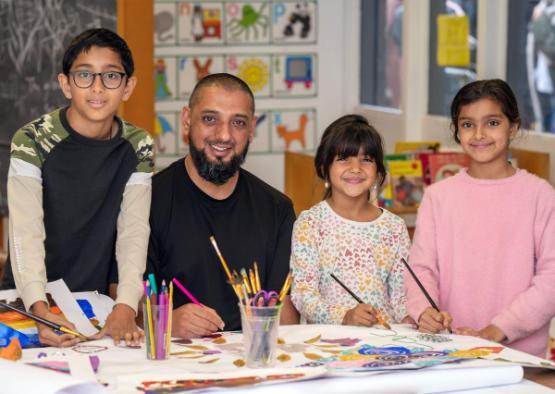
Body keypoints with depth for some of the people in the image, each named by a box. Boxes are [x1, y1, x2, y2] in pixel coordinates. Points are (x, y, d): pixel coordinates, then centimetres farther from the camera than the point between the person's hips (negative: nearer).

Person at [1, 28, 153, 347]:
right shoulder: (32, 141, -10)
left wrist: (126, 307, -25)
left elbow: (134, 231, -8)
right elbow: (26, 234, -19)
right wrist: (40, 308, -35)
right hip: (28, 304, -3)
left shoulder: (137, 147, 0)